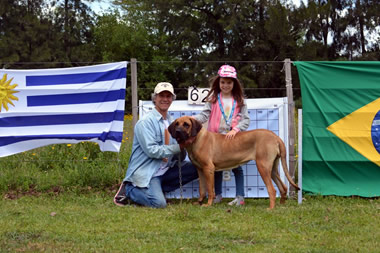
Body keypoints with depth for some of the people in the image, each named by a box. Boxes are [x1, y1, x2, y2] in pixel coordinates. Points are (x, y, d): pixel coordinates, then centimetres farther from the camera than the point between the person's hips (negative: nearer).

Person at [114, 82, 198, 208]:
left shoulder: (171, 122, 11)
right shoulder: (145, 122, -11)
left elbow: (179, 157, 9)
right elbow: (151, 150, -22)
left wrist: (184, 147, -14)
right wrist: (178, 147, -21)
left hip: (166, 169, 7)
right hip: (146, 172, -7)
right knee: (159, 203, -27)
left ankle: (159, 188, -1)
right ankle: (128, 189, 0)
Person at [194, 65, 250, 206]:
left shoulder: (239, 100, 3)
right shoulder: (213, 98, 4)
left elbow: (246, 119, -2)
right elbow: (205, 115, -5)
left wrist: (235, 130, -18)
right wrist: (194, 119, -24)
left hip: (233, 138, -1)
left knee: (236, 166, -1)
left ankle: (240, 197, 1)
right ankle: (218, 195, 19)